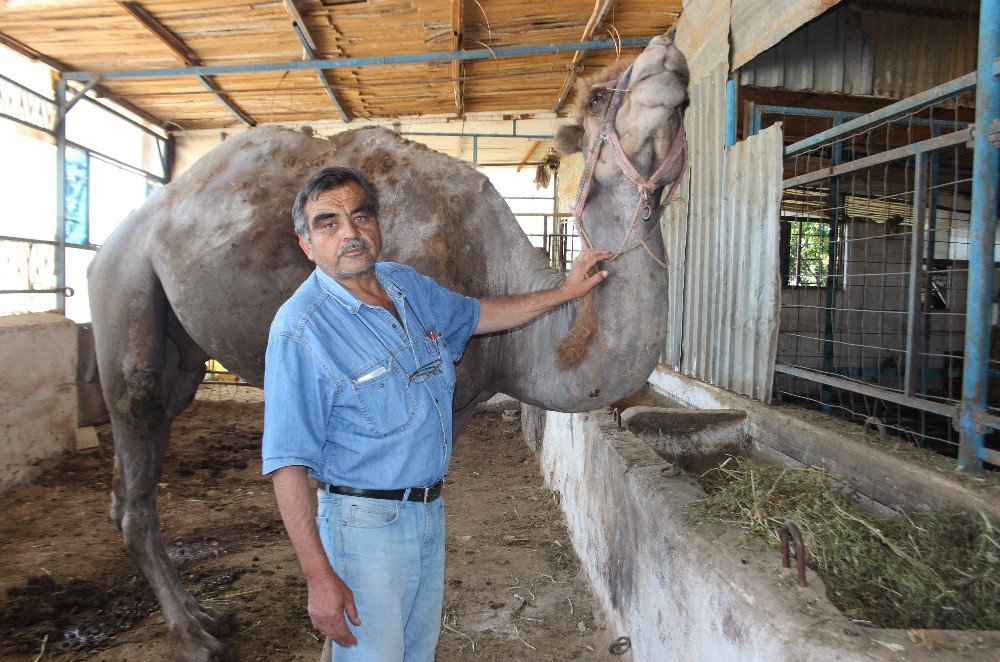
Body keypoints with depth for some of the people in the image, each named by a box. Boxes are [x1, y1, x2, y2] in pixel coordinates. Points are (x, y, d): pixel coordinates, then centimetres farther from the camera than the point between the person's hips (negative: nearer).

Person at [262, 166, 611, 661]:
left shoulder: (408, 285, 3)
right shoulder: (300, 328, -19)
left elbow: (478, 315, 22)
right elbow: (287, 462, -20)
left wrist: (564, 291, 20)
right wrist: (320, 576, -22)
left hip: (430, 511, 7)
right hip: (365, 525, -7)